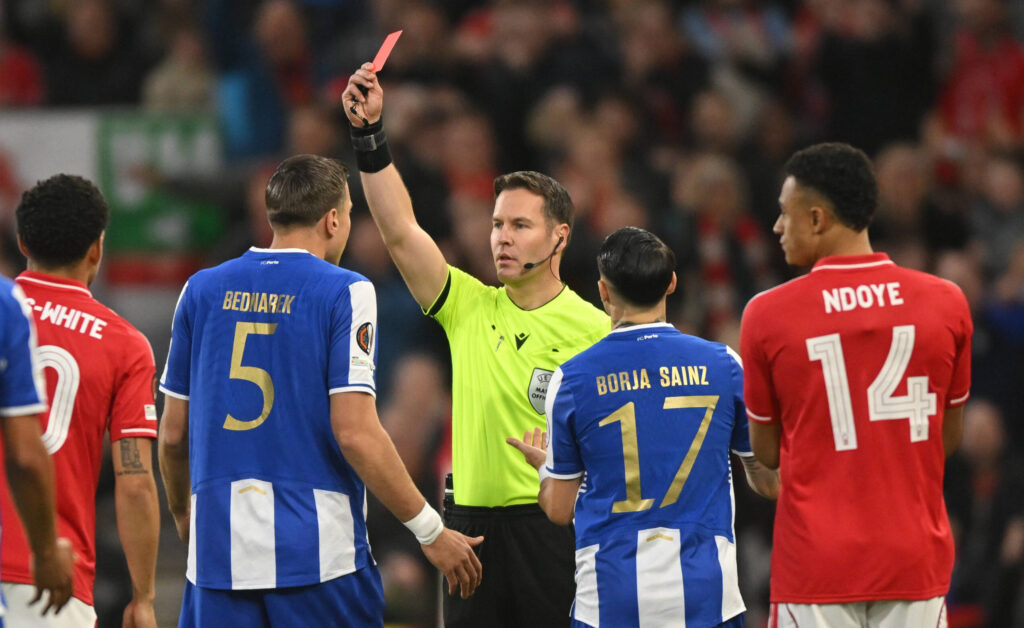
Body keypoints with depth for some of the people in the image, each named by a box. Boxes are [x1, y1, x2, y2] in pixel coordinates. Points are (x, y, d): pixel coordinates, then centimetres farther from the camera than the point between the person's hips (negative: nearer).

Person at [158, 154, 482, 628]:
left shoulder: (202, 291, 8)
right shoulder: (344, 293, -5)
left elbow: (173, 434, 12)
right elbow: (355, 434, -13)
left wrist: (182, 515, 31)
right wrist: (430, 531, -6)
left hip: (218, 548, 4)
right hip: (318, 550, -4)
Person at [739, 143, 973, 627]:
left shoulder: (767, 315, -6)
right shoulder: (946, 303, 0)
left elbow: (767, 454, 4)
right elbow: (949, 438, 11)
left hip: (817, 564, -2)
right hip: (916, 562, 2)